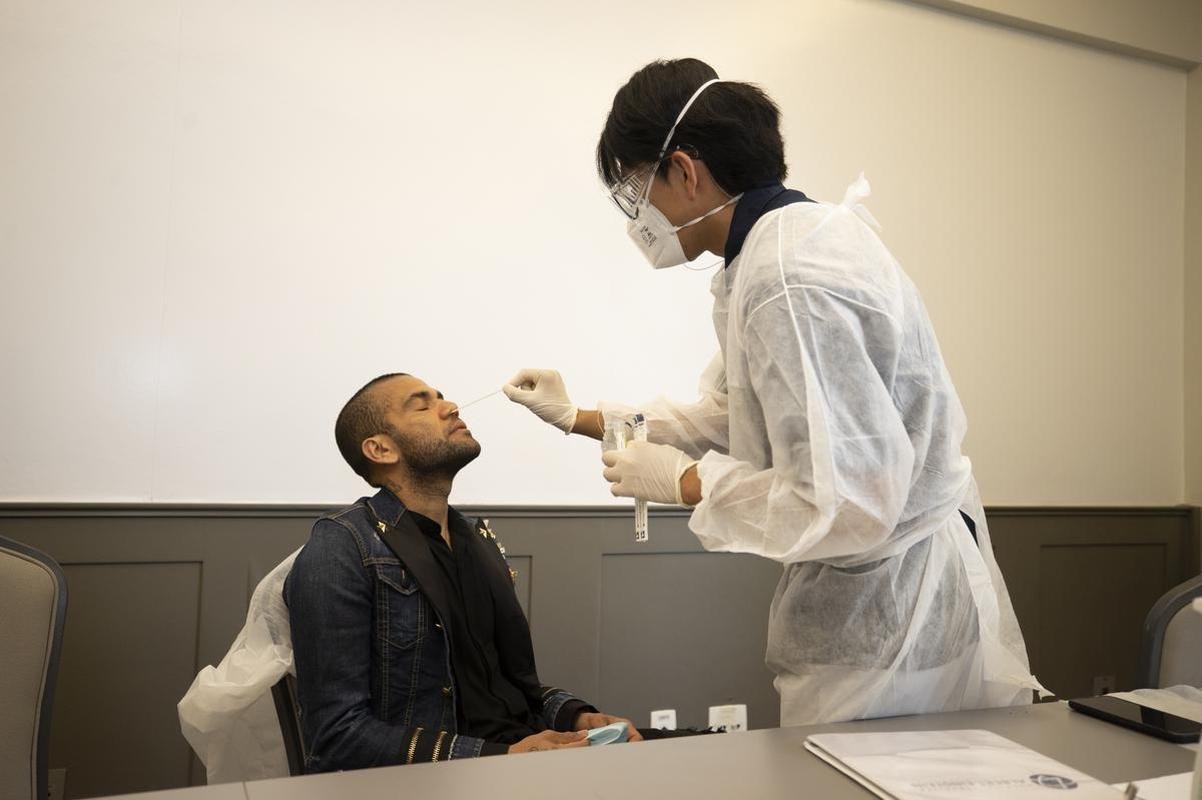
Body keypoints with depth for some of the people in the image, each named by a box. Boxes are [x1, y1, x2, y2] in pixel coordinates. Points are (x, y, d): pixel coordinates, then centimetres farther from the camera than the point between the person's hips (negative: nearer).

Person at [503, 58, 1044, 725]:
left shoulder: (789, 281, -27)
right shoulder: (792, 240, 6)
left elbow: (848, 507, -29)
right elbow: (728, 416, 16)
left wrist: (683, 482, -17)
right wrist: (578, 417, 18)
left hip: (889, 613, -9)